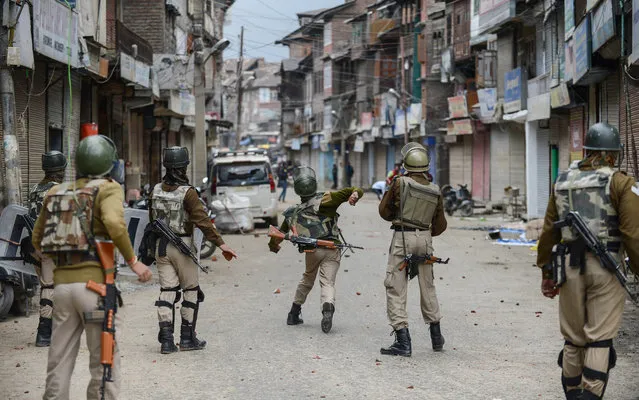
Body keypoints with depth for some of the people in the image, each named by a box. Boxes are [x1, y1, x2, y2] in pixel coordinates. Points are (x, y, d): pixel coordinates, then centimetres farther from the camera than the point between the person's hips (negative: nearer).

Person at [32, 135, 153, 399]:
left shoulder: (56, 193, 14)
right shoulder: (107, 189, -3)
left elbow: (38, 240, 18)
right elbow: (114, 222, -23)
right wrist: (133, 261, -13)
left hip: (62, 283, 5)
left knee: (59, 360, 11)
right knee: (104, 360, 0)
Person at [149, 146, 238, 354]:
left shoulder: (156, 190, 4)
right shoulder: (187, 192, -14)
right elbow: (202, 220, -19)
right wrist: (220, 244, -18)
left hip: (161, 246, 5)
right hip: (182, 246, -5)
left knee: (167, 291, 6)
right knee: (191, 291, 9)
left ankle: (166, 340, 0)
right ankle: (187, 338, 12)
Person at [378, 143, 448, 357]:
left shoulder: (400, 183, -7)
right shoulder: (435, 191, 6)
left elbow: (385, 212, 2)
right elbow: (440, 225, 13)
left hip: (402, 238, -5)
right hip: (425, 239, 5)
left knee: (396, 290, -2)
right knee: (427, 287, 20)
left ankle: (403, 342, -10)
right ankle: (436, 337, 28)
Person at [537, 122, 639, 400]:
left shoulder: (563, 182, 10)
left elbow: (549, 231, 12)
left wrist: (546, 270, 19)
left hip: (570, 268, 4)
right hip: (605, 268, -4)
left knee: (573, 339, 14)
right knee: (600, 340, 0)